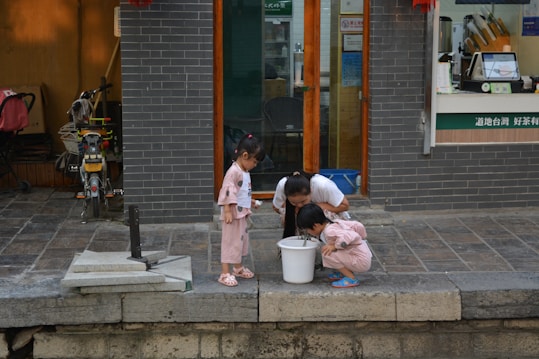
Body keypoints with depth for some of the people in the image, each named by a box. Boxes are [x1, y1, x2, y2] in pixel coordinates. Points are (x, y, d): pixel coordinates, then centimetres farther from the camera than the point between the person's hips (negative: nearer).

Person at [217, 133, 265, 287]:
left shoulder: (245, 172, 12)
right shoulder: (234, 172, -19)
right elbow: (227, 191, -24)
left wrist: (250, 202, 19)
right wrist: (227, 211, -28)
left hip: (242, 214, 10)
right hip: (233, 214, -10)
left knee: (241, 239, 20)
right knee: (230, 242, -7)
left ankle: (238, 268, 35)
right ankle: (225, 274, -3)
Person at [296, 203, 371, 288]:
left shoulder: (330, 231, -22)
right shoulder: (335, 222, 5)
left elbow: (352, 236, -35)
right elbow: (357, 225, 6)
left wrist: (335, 246, -24)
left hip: (361, 262, -10)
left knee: (327, 254, -20)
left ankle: (351, 279, -9)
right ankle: (344, 272, 15)